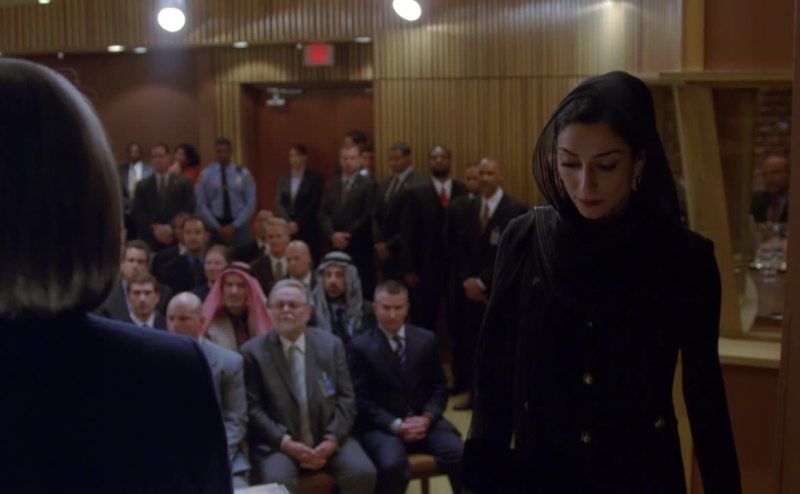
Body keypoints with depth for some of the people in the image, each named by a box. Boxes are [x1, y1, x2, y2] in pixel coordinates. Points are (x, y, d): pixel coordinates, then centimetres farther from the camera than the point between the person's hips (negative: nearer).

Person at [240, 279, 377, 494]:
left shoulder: (331, 344, 8)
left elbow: (346, 399, 5)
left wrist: (332, 440, -10)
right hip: (276, 443, -2)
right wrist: (285, 442, -16)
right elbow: (253, 407, -3)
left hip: (327, 440, 2)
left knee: (363, 472, -22)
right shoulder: (253, 351, 2)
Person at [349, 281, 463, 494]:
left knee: (463, 458, -23)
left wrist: (426, 418, -8)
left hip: (423, 421, 3)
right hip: (381, 426, -3)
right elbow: (360, 399, -4)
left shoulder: (426, 340, 11)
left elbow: (439, 388, 12)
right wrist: (396, 425, -16)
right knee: (393, 465, -35)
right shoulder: (360, 346, 0)